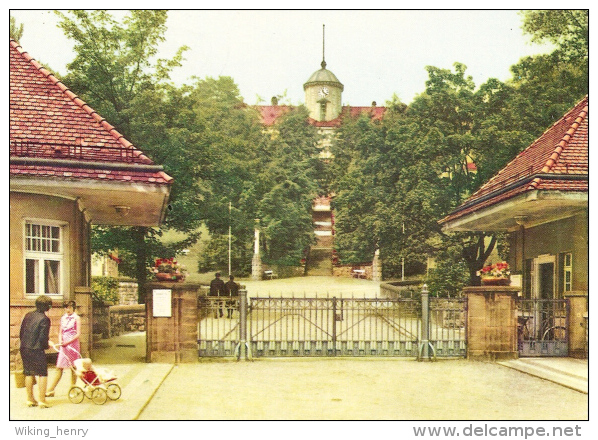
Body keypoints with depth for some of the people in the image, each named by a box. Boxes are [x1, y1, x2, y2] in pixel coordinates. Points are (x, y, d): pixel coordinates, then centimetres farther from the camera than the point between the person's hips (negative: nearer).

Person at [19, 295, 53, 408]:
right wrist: (48, 344, 3)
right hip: (37, 350, -7)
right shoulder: (44, 319, -14)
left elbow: (21, 333, 12)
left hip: (24, 349, 7)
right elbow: (43, 338, -16)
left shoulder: (28, 315, 7)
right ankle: (42, 400, 1)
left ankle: (30, 399, 23)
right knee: (42, 374, 2)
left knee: (28, 373, 15)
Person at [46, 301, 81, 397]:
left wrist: (67, 342, -16)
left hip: (73, 344, -4)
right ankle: (51, 390, 1)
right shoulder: (63, 318, 13)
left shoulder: (76, 318, -1)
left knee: (73, 367, 3)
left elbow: (78, 334, -7)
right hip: (63, 345, 4)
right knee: (59, 367, 0)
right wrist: (60, 341, -5)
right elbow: (60, 332, 15)